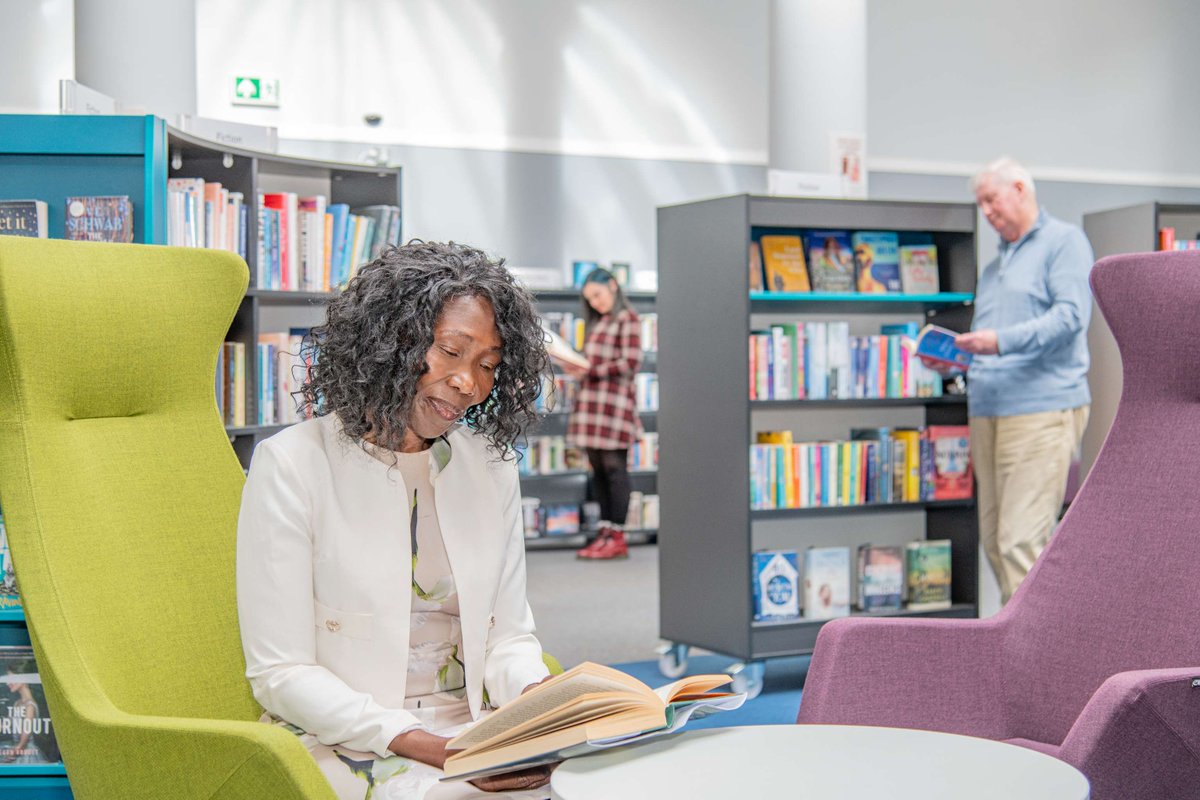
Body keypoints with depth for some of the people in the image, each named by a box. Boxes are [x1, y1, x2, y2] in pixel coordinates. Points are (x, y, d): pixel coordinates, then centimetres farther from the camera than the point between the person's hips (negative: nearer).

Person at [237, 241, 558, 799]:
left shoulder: (492, 467, 10)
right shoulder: (291, 463, -6)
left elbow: (508, 635, 12)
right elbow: (280, 673, -10)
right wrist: (427, 748, -21)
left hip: (475, 736, 5)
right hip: (341, 746, -5)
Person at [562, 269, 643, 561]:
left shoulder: (627, 319, -3)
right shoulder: (597, 321, 23)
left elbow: (631, 363, -12)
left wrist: (591, 370, -15)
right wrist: (576, 366, 5)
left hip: (614, 399, -8)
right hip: (591, 398, 8)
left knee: (614, 466, -7)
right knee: (597, 468, 7)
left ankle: (617, 537, -4)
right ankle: (605, 533, 11)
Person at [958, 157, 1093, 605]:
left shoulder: (1063, 241, 2)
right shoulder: (994, 266, 26)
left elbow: (1071, 315, -13)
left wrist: (1002, 341, -24)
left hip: (1042, 407, -8)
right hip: (986, 411, 8)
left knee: (1021, 538, -14)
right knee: (994, 537, 7)